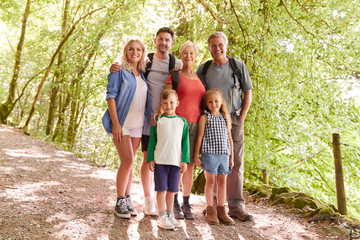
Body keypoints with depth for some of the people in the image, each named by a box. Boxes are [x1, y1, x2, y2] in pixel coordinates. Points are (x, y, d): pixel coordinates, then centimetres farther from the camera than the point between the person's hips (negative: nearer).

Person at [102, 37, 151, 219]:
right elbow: (111, 95, -8)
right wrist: (115, 123, -16)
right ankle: (120, 202, 2)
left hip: (138, 124, 5)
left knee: (129, 162, 9)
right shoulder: (119, 71, -2)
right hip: (121, 123, -5)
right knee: (127, 160, -11)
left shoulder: (143, 74, 14)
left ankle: (127, 199, 18)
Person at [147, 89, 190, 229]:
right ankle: (161, 216, 12)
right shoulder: (158, 120, 2)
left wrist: (184, 160, 0)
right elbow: (152, 141, 4)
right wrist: (150, 159, -2)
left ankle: (170, 214, 24)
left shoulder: (182, 121, 6)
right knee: (161, 188, 2)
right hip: (160, 160, -1)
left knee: (172, 189, 10)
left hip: (176, 161, 2)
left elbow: (185, 142, 6)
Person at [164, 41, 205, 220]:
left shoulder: (200, 78, 17)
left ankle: (186, 204, 14)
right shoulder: (174, 76, 4)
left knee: (189, 164, 6)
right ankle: (174, 204, 10)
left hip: (196, 124, 4)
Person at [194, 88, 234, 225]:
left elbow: (229, 138, 16)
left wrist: (231, 156, 12)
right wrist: (196, 156, -3)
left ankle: (221, 211, 17)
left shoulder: (225, 118, 14)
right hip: (210, 153, -4)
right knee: (211, 181, 0)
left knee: (222, 182, 8)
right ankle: (210, 211, 10)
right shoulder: (204, 118, 2)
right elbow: (200, 137, 1)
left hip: (224, 154, 4)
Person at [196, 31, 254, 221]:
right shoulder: (203, 69, 6)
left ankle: (236, 206, 5)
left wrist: (241, 118, -1)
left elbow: (248, 94, 7)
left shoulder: (238, 66, 5)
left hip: (233, 120, 0)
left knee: (236, 163, -1)